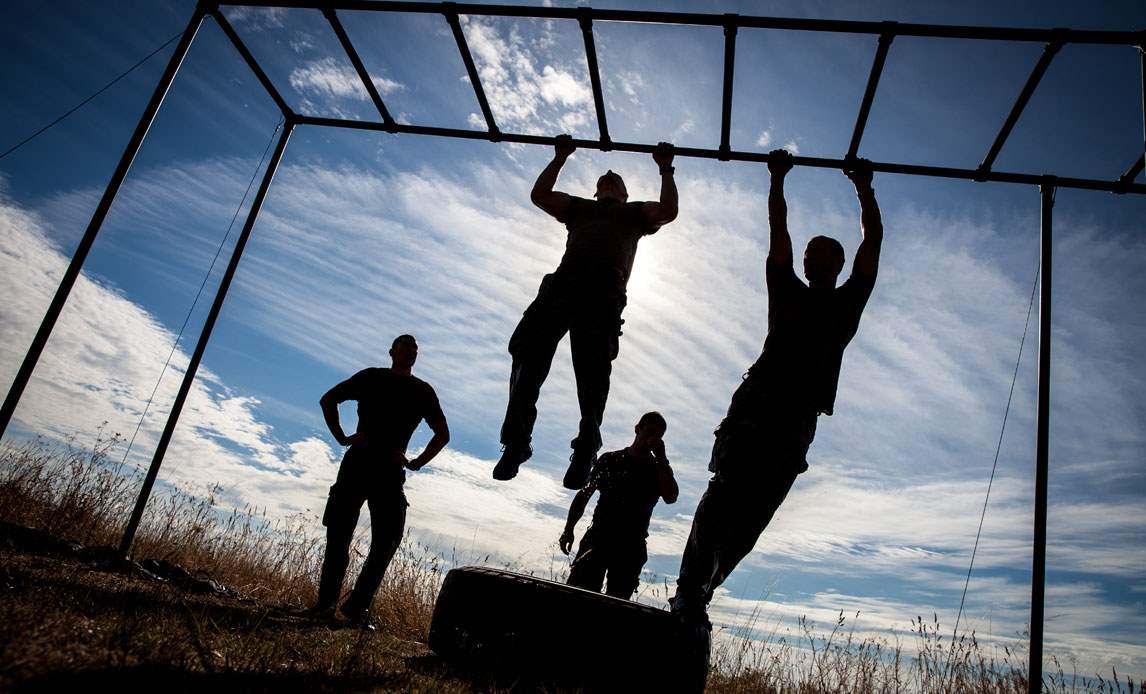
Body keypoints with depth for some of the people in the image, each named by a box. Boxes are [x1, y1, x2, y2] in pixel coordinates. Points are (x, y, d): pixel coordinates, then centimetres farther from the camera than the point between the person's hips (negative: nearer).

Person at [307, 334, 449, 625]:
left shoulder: (423, 391, 13)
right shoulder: (371, 377, 10)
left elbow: (443, 434, 17)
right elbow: (328, 399, 14)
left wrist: (417, 463, 5)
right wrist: (341, 437, 2)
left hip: (391, 471, 1)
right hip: (357, 462, -1)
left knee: (387, 542, -6)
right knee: (338, 535, -1)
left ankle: (358, 606, 4)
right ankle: (325, 603, 8)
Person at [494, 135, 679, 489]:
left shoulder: (636, 212, 34)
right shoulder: (579, 207, 41)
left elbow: (669, 211, 15)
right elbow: (540, 195, 29)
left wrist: (665, 168, 21)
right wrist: (560, 157, 33)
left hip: (606, 287, -2)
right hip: (565, 278, 3)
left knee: (592, 365, -21)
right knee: (529, 351, -18)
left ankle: (586, 448, -23)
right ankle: (516, 441, -19)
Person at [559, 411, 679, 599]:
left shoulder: (659, 469, 11)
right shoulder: (611, 460, 13)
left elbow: (670, 497, -10)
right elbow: (584, 495, 13)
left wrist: (661, 458, -8)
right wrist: (569, 529, 3)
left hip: (632, 547, 0)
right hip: (598, 537, 0)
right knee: (577, 590, -14)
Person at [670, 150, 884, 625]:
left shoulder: (848, 301, 23)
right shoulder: (787, 290, 21)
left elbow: (873, 240, 22)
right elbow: (778, 230, 21)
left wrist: (864, 188, 25)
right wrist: (777, 179, 23)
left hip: (800, 417, 1)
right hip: (758, 399, -1)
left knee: (753, 515, -5)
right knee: (726, 494, -17)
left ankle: (699, 593, 2)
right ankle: (689, 591, -19)